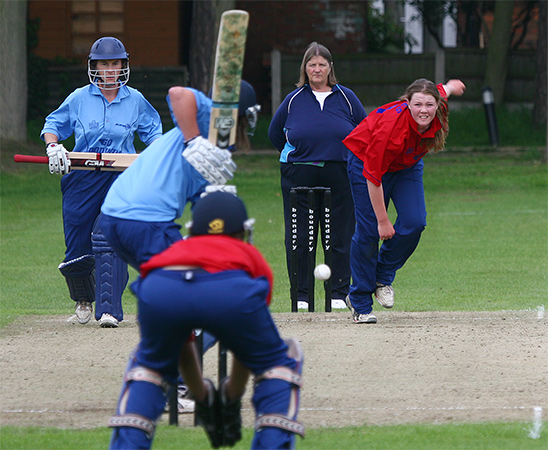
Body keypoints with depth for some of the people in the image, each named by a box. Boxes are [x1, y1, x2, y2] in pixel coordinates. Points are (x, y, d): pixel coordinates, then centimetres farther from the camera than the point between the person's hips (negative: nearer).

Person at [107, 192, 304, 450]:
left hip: (158, 292, 2)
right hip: (229, 291, -2)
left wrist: (202, 397, 65)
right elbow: (248, 346, 46)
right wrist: (232, 401, 60)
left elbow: (182, 346, 52)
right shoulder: (251, 257, 39)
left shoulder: (175, 251, 45)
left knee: (149, 363, 35)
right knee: (281, 359, 27)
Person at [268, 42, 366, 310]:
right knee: (299, 238, -1)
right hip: (299, 176, 0)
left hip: (340, 175, 0)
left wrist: (350, 158, 9)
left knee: (340, 237, 2)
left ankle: (338, 295, 9)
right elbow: (275, 134, 17)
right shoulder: (294, 100, 6)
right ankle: (300, 295, 6)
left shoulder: (346, 98, 6)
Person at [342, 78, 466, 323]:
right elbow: (373, 177, -31)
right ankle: (359, 303, 2)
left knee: (414, 223, -13)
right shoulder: (392, 127, -39)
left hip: (406, 165, 5)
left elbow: (441, 90, 4)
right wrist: (383, 220, -25)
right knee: (369, 230, -10)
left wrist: (450, 87, 30)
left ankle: (383, 277, 10)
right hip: (366, 162, -5)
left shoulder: (437, 114, -24)